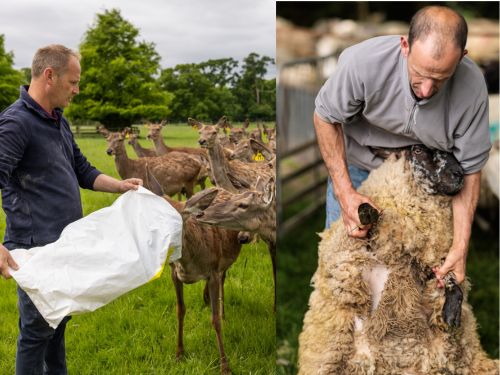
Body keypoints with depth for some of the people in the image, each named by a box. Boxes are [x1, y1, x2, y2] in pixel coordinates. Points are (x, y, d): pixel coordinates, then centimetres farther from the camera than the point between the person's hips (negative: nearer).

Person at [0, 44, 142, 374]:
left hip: (66, 242, 9)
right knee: (38, 328, 2)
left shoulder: (59, 121, 14)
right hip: (35, 247, -9)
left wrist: (120, 185, 10)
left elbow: (82, 170, 24)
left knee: (60, 320, 20)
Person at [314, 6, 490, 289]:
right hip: (360, 162, -1)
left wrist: (460, 248, -27)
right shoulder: (364, 61, -37)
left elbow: (469, 169, -21)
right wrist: (345, 193, -26)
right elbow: (325, 117, -20)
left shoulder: (473, 87, -31)